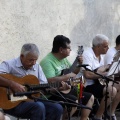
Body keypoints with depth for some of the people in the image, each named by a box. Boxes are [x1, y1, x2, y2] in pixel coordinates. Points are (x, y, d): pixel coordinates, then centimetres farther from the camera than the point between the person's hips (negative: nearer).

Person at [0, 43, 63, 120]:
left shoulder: (37, 67, 13)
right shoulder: (9, 64, -8)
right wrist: (12, 84, -30)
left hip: (32, 100, 7)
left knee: (57, 108, -12)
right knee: (39, 107, -32)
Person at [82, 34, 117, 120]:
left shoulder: (101, 55, 15)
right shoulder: (88, 55, -16)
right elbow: (87, 75, -27)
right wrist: (103, 74, -20)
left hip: (97, 83, 10)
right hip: (87, 86, -10)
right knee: (111, 90, -28)